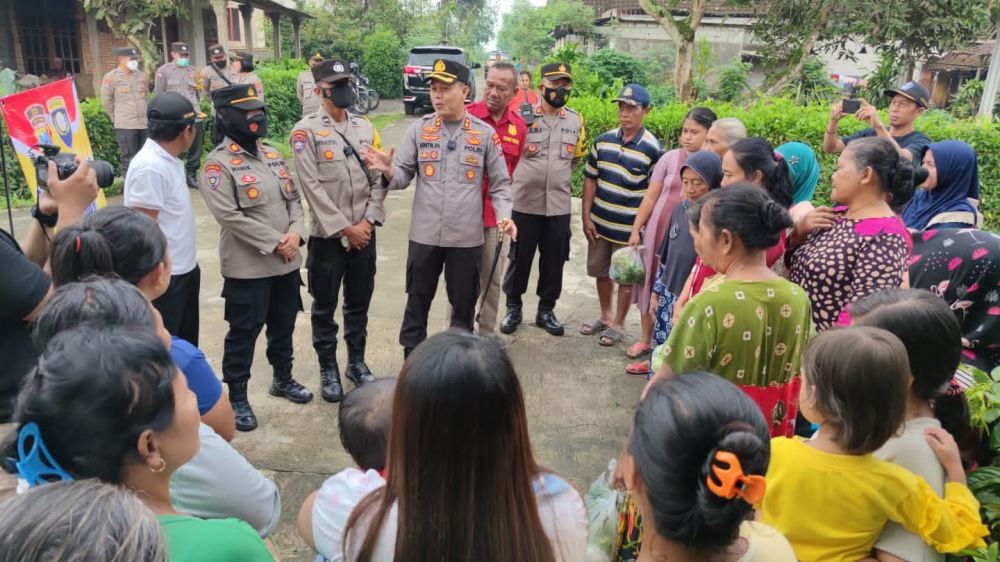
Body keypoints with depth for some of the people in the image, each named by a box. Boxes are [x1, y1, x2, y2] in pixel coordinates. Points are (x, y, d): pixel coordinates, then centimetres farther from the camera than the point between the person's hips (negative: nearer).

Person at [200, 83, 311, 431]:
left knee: (284, 325, 19)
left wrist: (296, 233, -7)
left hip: (287, 262, 7)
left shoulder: (272, 155, 12)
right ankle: (237, 396, 18)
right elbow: (230, 216, -19)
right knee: (244, 333, 3)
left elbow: (294, 198, 12)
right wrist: (275, 242, -18)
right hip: (247, 267, -7)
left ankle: (283, 379, 38)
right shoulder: (218, 164, -12)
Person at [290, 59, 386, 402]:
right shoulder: (305, 131, -6)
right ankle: (328, 369, 23)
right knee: (325, 307, 8)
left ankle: (356, 361, 31)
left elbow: (378, 179, 5)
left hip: (364, 233, 4)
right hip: (327, 235, -4)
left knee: (359, 304, 14)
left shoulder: (365, 128, 9)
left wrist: (367, 222, -7)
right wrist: (344, 228, -14)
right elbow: (313, 187, -12)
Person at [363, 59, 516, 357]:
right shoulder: (418, 130, 0)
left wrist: (504, 216, -13)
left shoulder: (485, 134, -1)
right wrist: (389, 171, -22)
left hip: (467, 237, 0)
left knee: (464, 303, 15)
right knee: (417, 301, 12)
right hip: (424, 234, 0)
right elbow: (404, 175, 0)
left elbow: (500, 183, 3)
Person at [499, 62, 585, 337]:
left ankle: (546, 310, 25)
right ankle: (513, 307, 24)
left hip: (559, 204, 3)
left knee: (554, 260, 9)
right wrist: (526, 176, 6)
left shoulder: (576, 121, 6)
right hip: (524, 203, -3)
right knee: (519, 257, 7)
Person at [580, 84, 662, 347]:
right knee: (601, 272, 17)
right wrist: (586, 217, 1)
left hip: (629, 228, -4)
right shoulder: (603, 141, 1)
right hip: (599, 222, 4)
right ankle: (605, 317, 37)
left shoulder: (652, 148, -11)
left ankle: (618, 324, 27)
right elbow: (590, 179, 5)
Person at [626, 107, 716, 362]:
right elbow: (651, 197, 2)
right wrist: (636, 229, 1)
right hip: (657, 233, 2)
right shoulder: (671, 157, -2)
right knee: (650, 284, 12)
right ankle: (646, 339, 28)